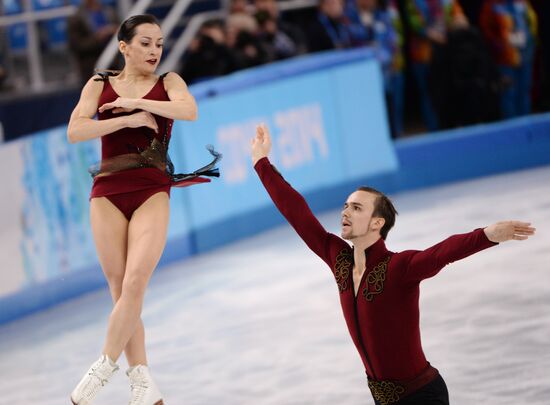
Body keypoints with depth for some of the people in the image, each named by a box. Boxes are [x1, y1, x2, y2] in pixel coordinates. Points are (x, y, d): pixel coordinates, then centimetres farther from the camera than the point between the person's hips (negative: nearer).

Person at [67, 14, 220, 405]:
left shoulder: (168, 82, 8)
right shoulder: (100, 85, 9)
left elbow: (190, 110, -13)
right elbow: (75, 131, -5)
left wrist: (135, 102, -12)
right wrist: (127, 120, -11)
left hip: (152, 193, -1)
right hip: (108, 193, 1)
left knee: (134, 285, -16)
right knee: (120, 291, 0)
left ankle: (102, 371, -6)